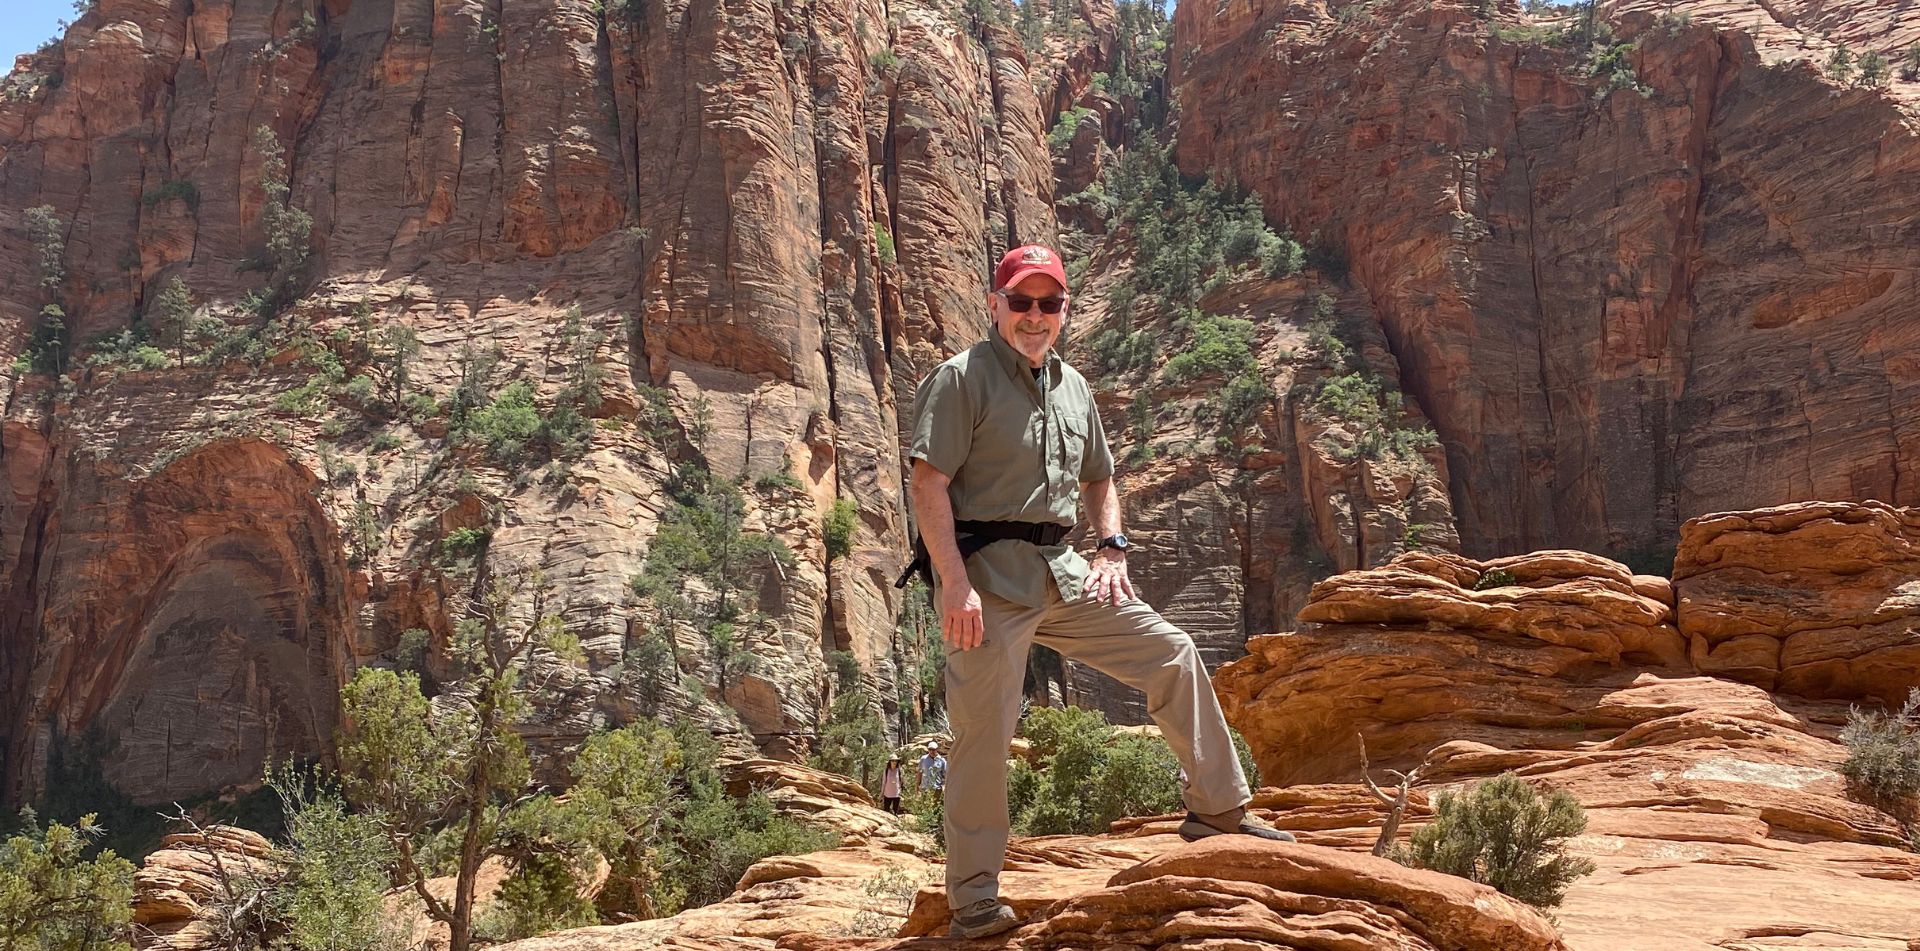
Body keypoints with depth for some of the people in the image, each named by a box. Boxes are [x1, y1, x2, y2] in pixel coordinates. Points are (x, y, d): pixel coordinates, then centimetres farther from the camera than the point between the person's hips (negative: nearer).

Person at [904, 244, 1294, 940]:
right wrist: (954, 583, -22)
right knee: (984, 734, -7)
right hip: (985, 574, -7)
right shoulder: (963, 378, -6)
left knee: (1173, 654, 5)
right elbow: (929, 482, -14)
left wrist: (1112, 549, 10)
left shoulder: (1073, 387, 17)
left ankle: (1219, 810, 16)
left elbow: (1098, 478, 29)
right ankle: (973, 900, 5)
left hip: (1059, 571, 7)